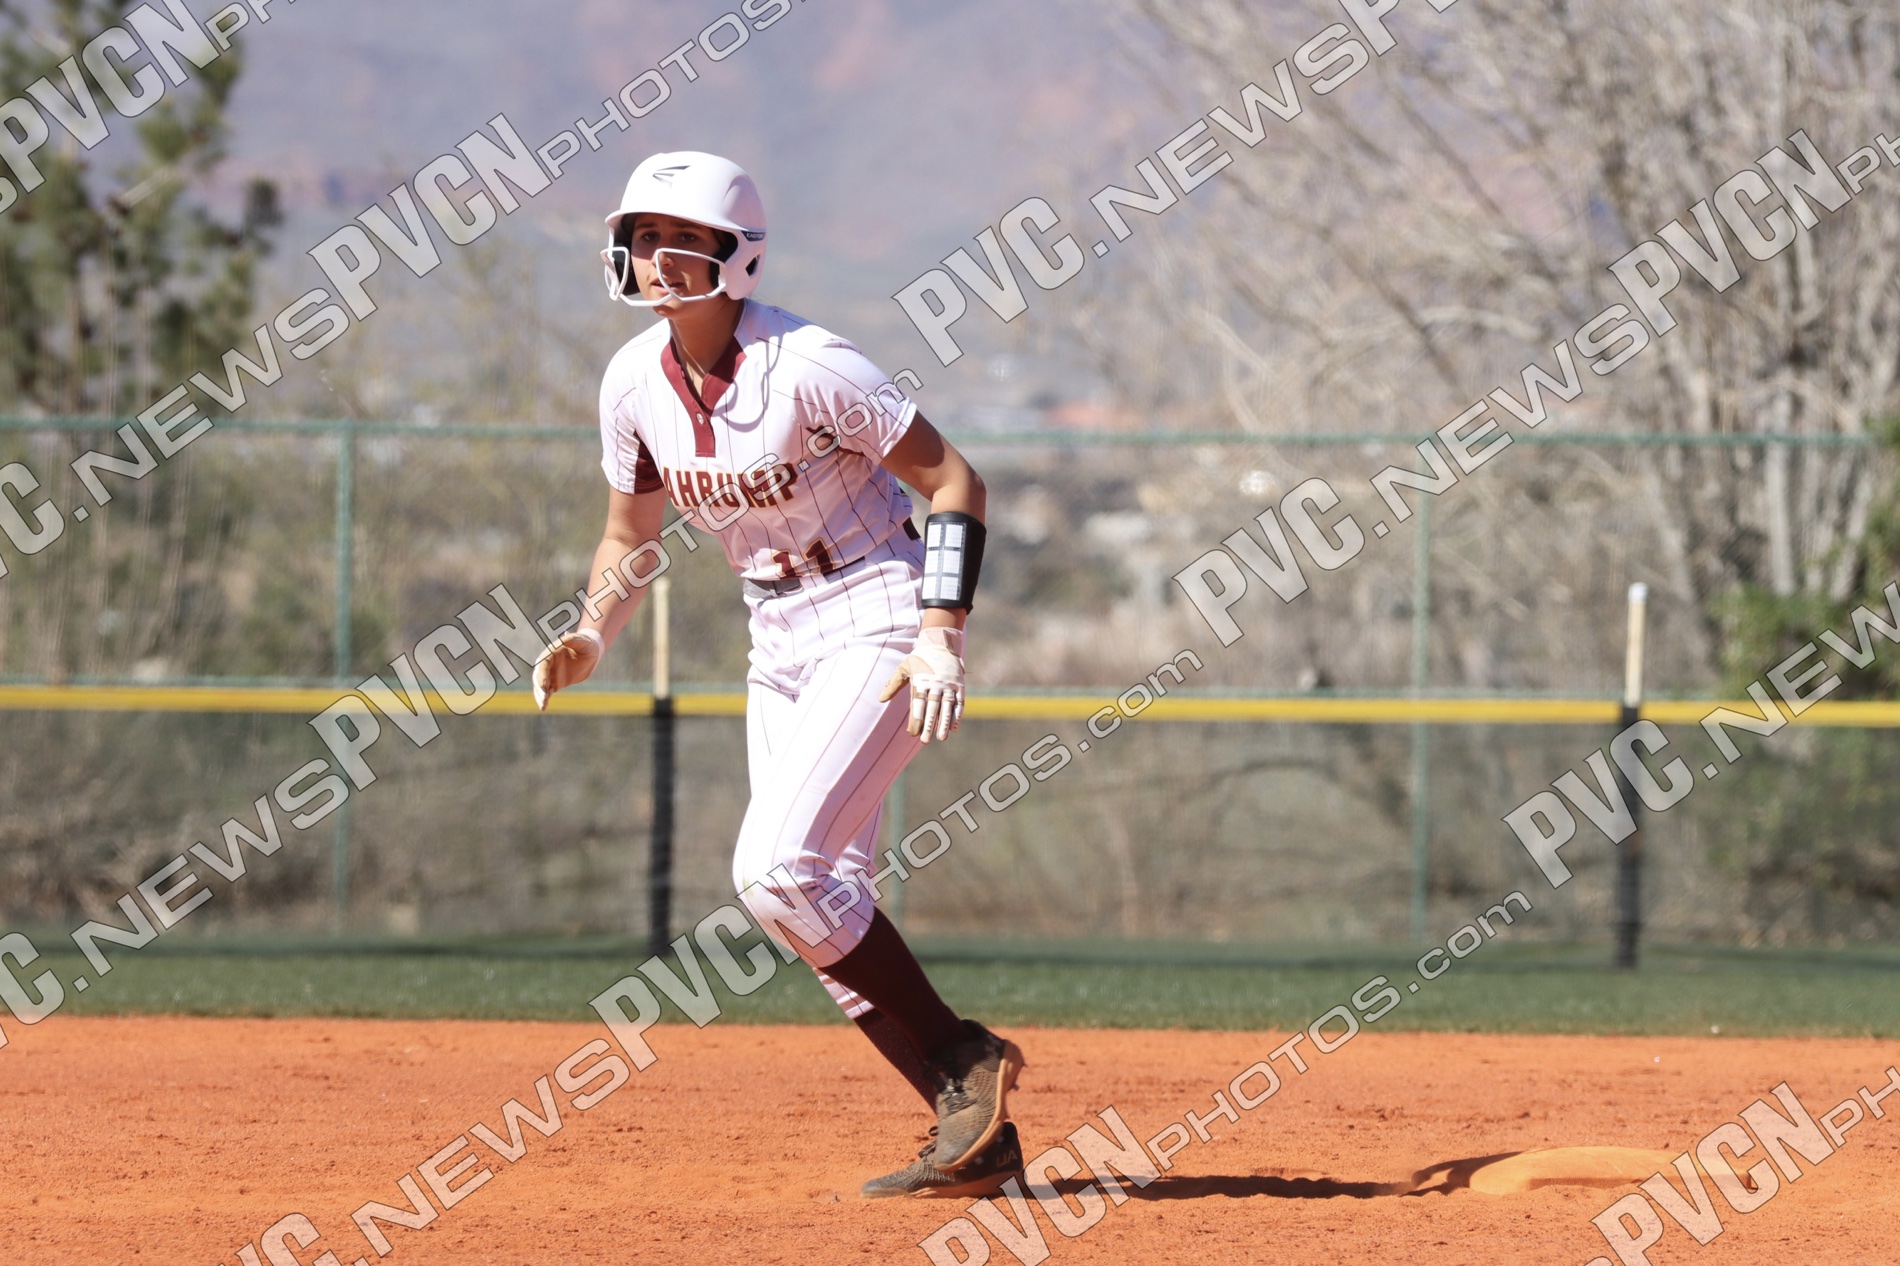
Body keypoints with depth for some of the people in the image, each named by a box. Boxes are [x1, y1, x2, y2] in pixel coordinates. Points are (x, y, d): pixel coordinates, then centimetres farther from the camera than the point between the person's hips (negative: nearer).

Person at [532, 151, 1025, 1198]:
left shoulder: (805, 366, -21)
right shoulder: (635, 381, 0)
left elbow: (953, 481, -16)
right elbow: (630, 537, 14)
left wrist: (942, 638, -25)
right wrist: (591, 638, -6)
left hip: (878, 622, -8)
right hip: (780, 642, 8)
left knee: (776, 869, -21)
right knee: (818, 898, 2)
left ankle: (963, 1060, -8)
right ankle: (976, 1133, 7)